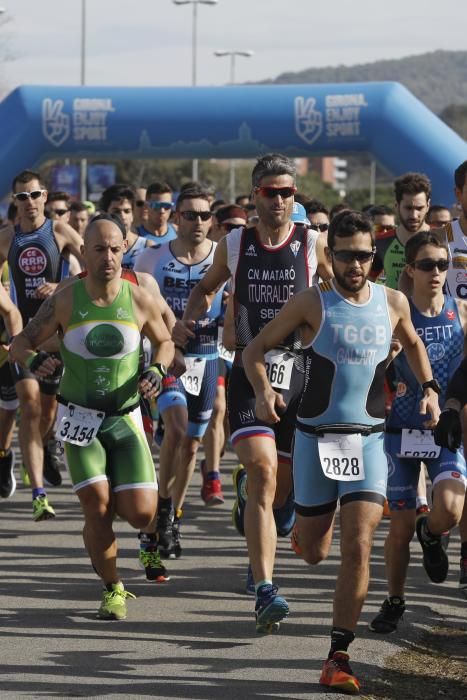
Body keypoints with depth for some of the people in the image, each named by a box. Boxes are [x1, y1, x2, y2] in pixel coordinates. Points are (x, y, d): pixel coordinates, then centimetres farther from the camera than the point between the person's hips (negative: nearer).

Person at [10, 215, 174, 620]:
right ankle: (113, 590, 9)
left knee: (142, 513, -9)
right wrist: (33, 361, -24)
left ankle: (117, 500, 29)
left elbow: (164, 342, 13)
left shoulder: (139, 299, -5)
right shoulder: (65, 300, -8)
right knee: (96, 507, -11)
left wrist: (158, 371, -8)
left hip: (125, 419, 1)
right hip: (79, 419, -1)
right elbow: (21, 343, -1)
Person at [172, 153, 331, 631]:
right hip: (248, 375, -1)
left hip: (300, 374, 1)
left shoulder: (314, 245, 1)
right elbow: (206, 287, 23)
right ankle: (265, 592, -24)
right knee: (263, 471, -19)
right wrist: (189, 320, 4)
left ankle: (245, 492, 48)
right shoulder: (233, 245, 5)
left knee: (280, 488, 7)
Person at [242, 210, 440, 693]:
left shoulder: (393, 302, 2)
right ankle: (311, 521, 49)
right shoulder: (311, 304, -7)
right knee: (313, 553, 9)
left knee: (357, 548, -13)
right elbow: (255, 350, -2)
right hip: (315, 437, -1)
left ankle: (338, 657, -7)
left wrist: (428, 388, 9)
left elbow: (412, 343, 24)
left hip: (369, 438, 1)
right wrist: (262, 390, -21)